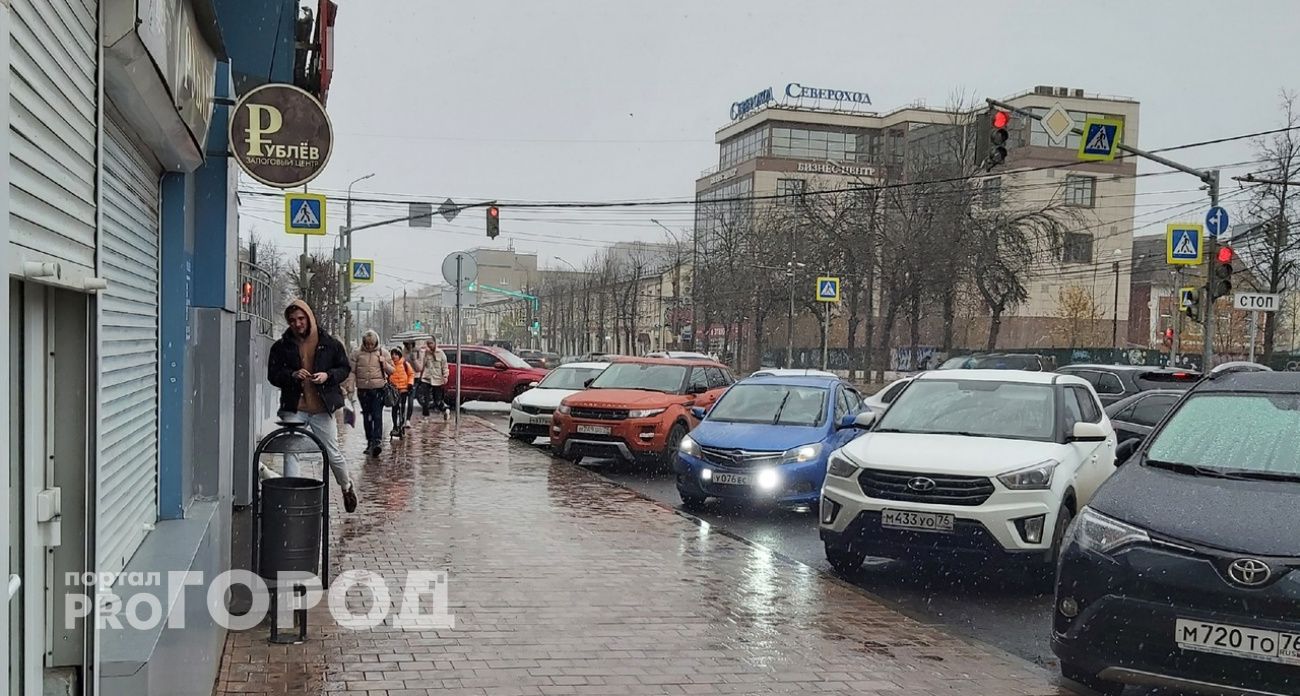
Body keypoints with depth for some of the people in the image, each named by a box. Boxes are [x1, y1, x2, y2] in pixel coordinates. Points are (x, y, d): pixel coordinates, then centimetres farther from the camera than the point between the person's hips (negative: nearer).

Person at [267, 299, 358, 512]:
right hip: (294, 408, 1)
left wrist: (328, 375, -12)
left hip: (322, 408, 0)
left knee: (332, 453, 7)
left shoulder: (330, 344, 2)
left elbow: (345, 368, 8)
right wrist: (292, 375, -16)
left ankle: (347, 487, 32)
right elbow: (272, 375, 3)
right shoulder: (281, 347, 4)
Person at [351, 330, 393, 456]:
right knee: (366, 417, 10)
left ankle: (377, 441, -19)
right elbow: (352, 372, 6)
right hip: (363, 390, 2)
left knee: (377, 416, -13)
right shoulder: (357, 354, 6)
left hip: (379, 389, -2)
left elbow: (391, 371, 11)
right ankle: (370, 442, 19)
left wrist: (384, 363, -9)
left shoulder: (383, 354, 6)